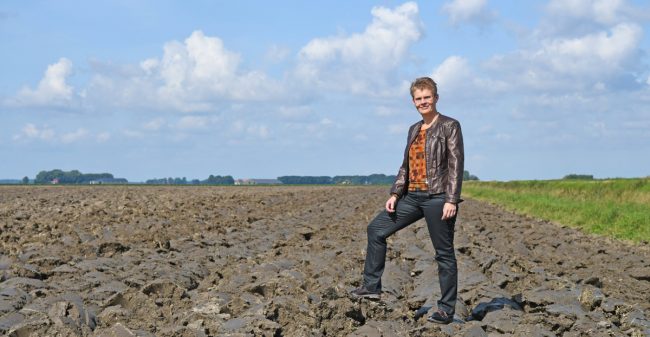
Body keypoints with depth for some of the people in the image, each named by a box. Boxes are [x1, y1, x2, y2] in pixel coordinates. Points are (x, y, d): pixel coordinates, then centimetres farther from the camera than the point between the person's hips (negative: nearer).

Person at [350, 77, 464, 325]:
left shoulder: (449, 126, -4)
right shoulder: (414, 130, 16)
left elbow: (456, 164, -10)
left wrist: (451, 200, -17)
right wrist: (395, 194, 9)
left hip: (438, 197, -8)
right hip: (413, 196, 8)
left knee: (444, 253, -1)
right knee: (376, 228, 6)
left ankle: (447, 310, 6)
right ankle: (372, 286, 12)